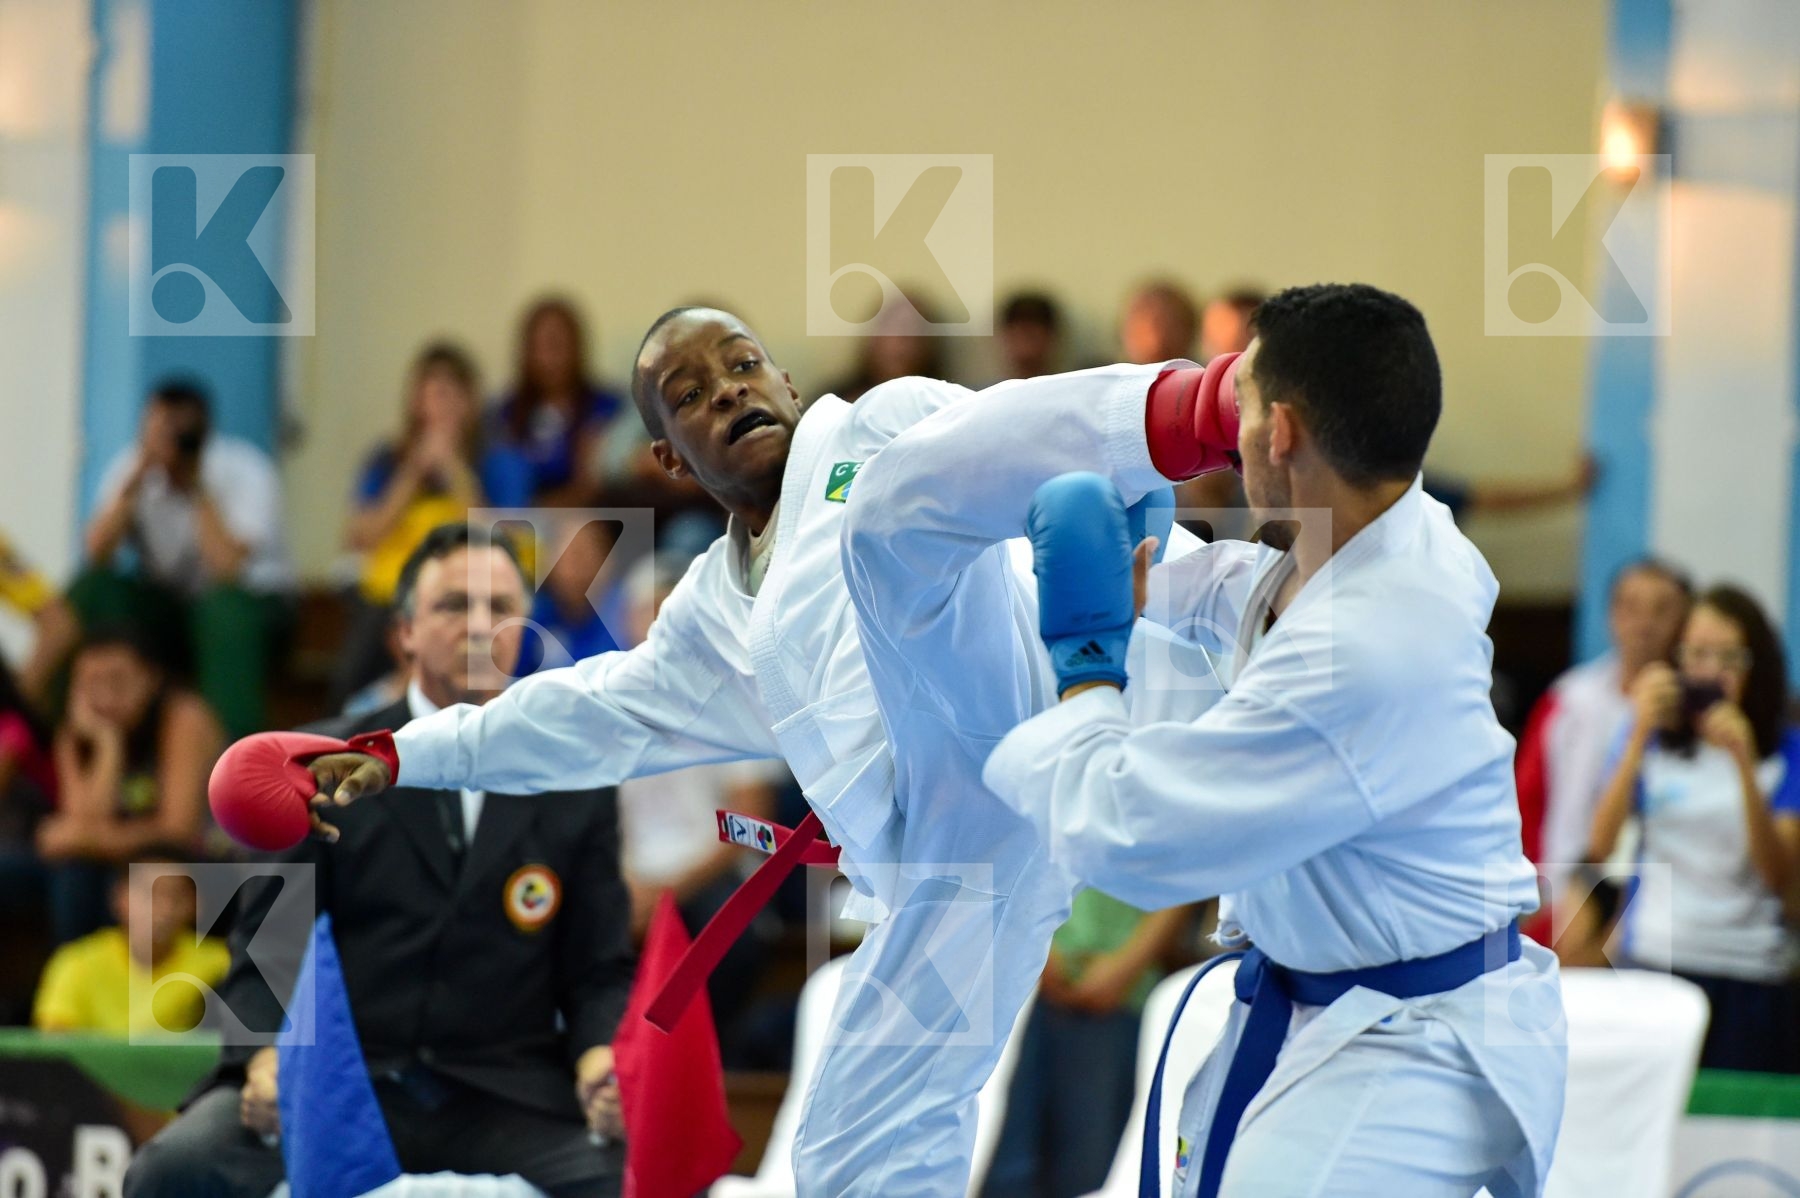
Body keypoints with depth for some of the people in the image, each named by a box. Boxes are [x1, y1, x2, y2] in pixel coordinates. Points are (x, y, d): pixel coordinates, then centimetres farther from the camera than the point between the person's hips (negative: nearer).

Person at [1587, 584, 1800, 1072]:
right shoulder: (1654, 741, 8)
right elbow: (1601, 845, -6)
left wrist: (1743, 763, -15)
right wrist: (1639, 735, -11)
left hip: (1750, 975, -1)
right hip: (1654, 963, 1)